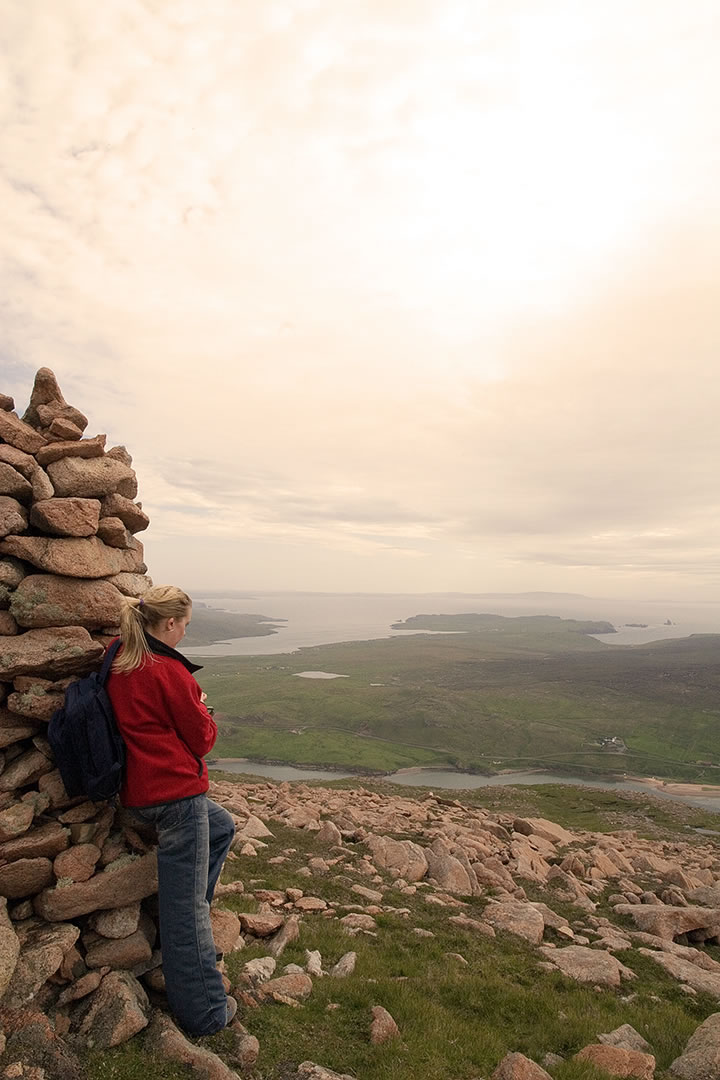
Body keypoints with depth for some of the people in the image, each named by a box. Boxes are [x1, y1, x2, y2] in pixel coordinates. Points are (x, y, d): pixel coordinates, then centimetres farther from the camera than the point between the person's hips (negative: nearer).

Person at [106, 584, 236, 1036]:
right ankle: (205, 1012, 19)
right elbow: (202, 738, -13)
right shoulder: (168, 671, -22)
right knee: (186, 904, 3)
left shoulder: (119, 663, 3)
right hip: (176, 791, -9)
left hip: (139, 790, 9)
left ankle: (190, 922, 34)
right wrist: (204, 713, 5)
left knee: (222, 827, 29)